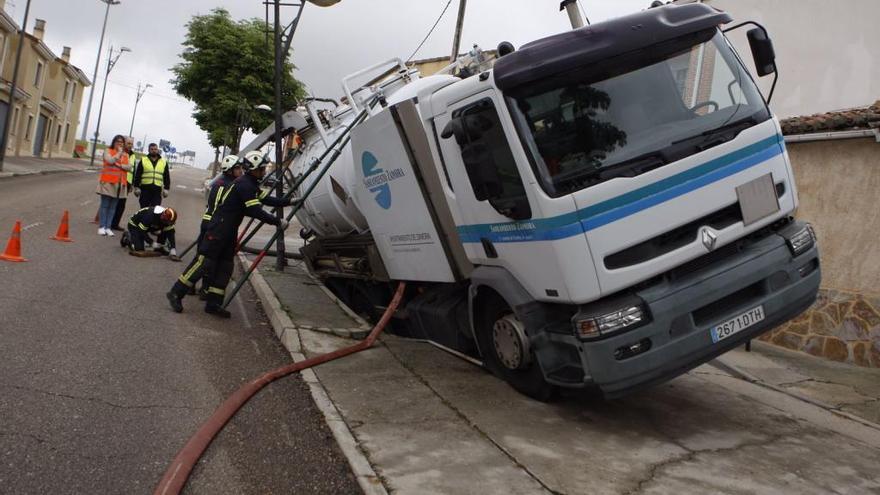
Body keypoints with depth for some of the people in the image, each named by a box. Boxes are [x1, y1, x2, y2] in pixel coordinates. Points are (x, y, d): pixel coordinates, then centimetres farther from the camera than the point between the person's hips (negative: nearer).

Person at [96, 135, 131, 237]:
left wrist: (119, 165, -14)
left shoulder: (125, 155, 14)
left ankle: (108, 227, 3)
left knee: (113, 207, 3)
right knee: (104, 205, -3)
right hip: (107, 181, -4)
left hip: (119, 183, 4)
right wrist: (119, 153, -9)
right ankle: (101, 227, -1)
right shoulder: (108, 151, 4)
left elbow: (129, 167, 1)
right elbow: (110, 161, -15)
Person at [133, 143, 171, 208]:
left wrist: (166, 188, 5)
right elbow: (137, 175, 5)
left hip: (157, 190, 0)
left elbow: (167, 177, 12)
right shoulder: (143, 161, 7)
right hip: (145, 189, 0)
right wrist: (137, 187, -2)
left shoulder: (164, 162, 11)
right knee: (144, 209, 5)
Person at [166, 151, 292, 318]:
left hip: (229, 230, 10)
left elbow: (266, 199, 20)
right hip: (218, 228, -10)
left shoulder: (251, 184, 13)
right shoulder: (244, 185, -18)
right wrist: (278, 222, -16)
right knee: (204, 262, -8)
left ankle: (213, 304, 11)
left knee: (225, 266, 8)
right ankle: (176, 293, 1)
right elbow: (256, 211, -22)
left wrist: (288, 202, 18)